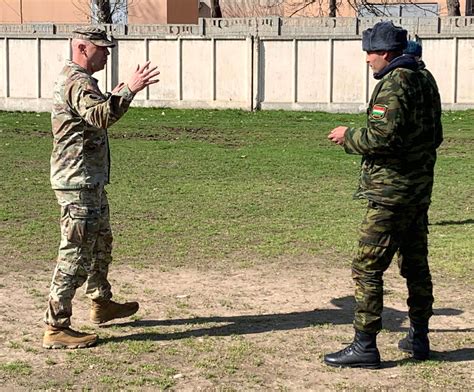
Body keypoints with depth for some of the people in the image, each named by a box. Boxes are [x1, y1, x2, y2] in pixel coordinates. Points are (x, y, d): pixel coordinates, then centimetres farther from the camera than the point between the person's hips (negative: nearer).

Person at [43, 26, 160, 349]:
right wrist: (129, 90, -40)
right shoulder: (78, 82, -18)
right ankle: (56, 328, -2)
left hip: (90, 181, 11)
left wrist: (117, 94, 29)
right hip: (78, 182, -11)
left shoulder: (75, 79, 16)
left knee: (101, 243, 23)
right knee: (76, 255, -7)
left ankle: (102, 304, 39)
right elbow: (101, 116, -36)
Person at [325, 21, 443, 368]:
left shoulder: (393, 86, -16)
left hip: (392, 192, -10)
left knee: (367, 268, -5)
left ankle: (365, 346, -2)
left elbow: (381, 138, -25)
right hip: (420, 189, 10)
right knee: (415, 264, 17)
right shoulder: (424, 82, 13)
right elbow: (435, 137, 19)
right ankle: (419, 338, 26)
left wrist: (348, 137, -9)